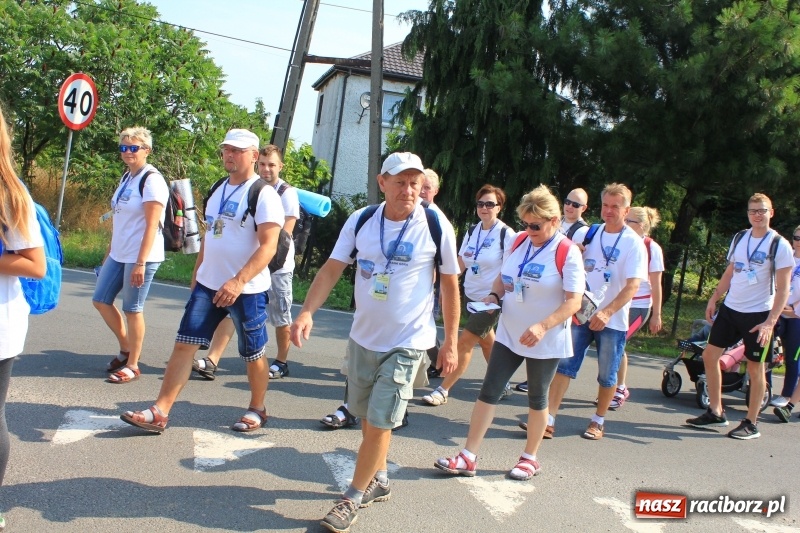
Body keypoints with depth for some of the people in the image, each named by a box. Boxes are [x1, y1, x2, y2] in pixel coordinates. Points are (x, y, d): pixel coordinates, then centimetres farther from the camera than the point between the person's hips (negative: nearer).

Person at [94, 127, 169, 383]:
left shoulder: (151, 180, -13)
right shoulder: (126, 177, 12)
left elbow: (152, 225, -18)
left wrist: (140, 262, -22)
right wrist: (109, 253, 18)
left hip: (141, 256, -9)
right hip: (118, 254, 9)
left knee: (132, 309, -1)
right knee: (101, 300, 12)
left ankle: (132, 365, 12)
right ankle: (126, 349, 28)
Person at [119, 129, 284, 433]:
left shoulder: (263, 194, -12)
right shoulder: (218, 189, 13)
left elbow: (268, 246, -20)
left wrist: (238, 281, -28)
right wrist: (197, 274, 20)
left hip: (247, 290, -7)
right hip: (207, 285, 7)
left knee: (253, 354, 8)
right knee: (184, 345, 2)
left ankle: (257, 410, 28)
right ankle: (160, 412, 5)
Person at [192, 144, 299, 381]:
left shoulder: (287, 193, -6)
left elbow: (285, 233, -11)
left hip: (278, 265, -4)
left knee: (281, 318, 6)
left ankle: (281, 363, 23)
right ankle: (211, 361, -8)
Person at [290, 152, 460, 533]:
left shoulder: (437, 226, -11)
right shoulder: (361, 220, -4)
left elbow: (449, 285, -3)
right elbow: (332, 269, -3)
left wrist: (450, 342, -1)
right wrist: (307, 312, -19)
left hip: (406, 343, -4)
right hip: (362, 337, 4)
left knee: (378, 423, -2)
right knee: (366, 416, 17)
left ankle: (353, 498, 16)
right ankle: (378, 480, 39)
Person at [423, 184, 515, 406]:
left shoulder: (506, 234, -13)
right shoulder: (473, 231, 5)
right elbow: (461, 262, 9)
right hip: (471, 296, 6)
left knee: (464, 343, -6)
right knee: (487, 342, 17)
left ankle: (442, 390, 0)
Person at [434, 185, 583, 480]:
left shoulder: (568, 253, -15)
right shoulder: (520, 242, 3)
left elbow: (573, 302, -19)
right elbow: (503, 277, 15)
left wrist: (543, 326, -31)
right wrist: (493, 296, -6)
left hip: (546, 341, -5)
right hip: (508, 334, 5)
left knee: (537, 398, 12)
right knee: (489, 392, 2)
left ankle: (530, 458, 28)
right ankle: (468, 457, 8)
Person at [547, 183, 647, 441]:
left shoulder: (634, 243, -8)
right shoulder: (590, 233, 6)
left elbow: (633, 286, -17)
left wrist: (607, 312, -28)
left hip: (612, 320, -3)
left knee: (607, 375, 8)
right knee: (565, 365, -3)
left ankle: (598, 421, 26)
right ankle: (549, 420, -3)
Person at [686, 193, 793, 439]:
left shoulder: (780, 245, -10)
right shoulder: (739, 239, 7)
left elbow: (783, 289, -12)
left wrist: (770, 322, -19)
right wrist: (714, 299, 11)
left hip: (758, 315, -6)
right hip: (730, 308, 6)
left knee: (755, 368, 2)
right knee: (710, 355, 6)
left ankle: (751, 424, 14)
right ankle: (715, 413, 19)